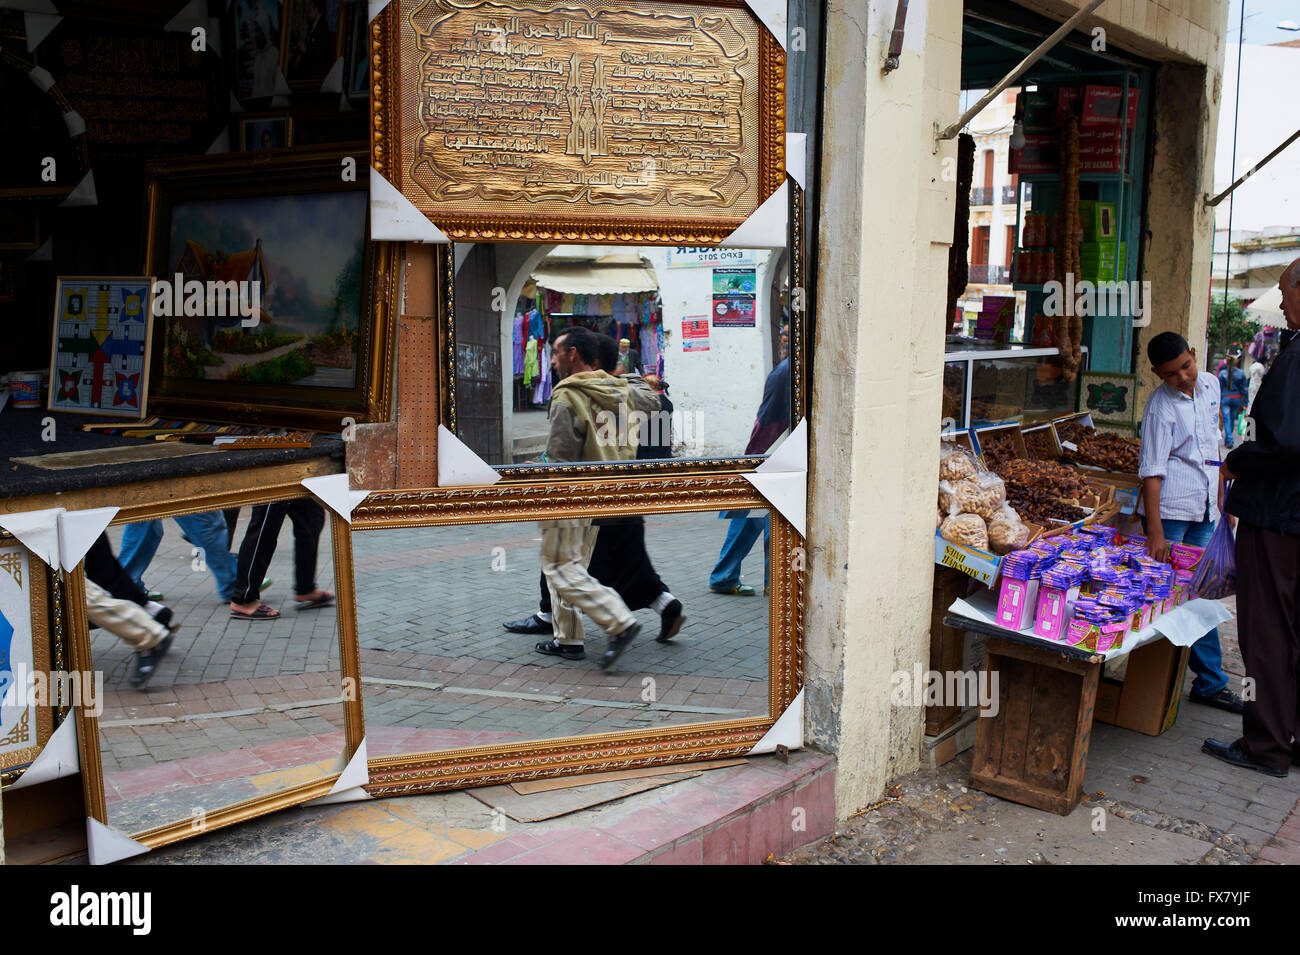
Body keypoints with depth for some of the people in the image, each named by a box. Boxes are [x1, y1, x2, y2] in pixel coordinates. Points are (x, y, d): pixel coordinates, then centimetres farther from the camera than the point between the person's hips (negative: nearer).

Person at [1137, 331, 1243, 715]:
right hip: (1170, 509, -6)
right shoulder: (1161, 407, -14)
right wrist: (1154, 532, -24)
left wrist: (1220, 494, 25)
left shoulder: (1210, 384, 7)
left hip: (1204, 510, 6)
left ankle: (1210, 681, 19)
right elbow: (1152, 471, -19)